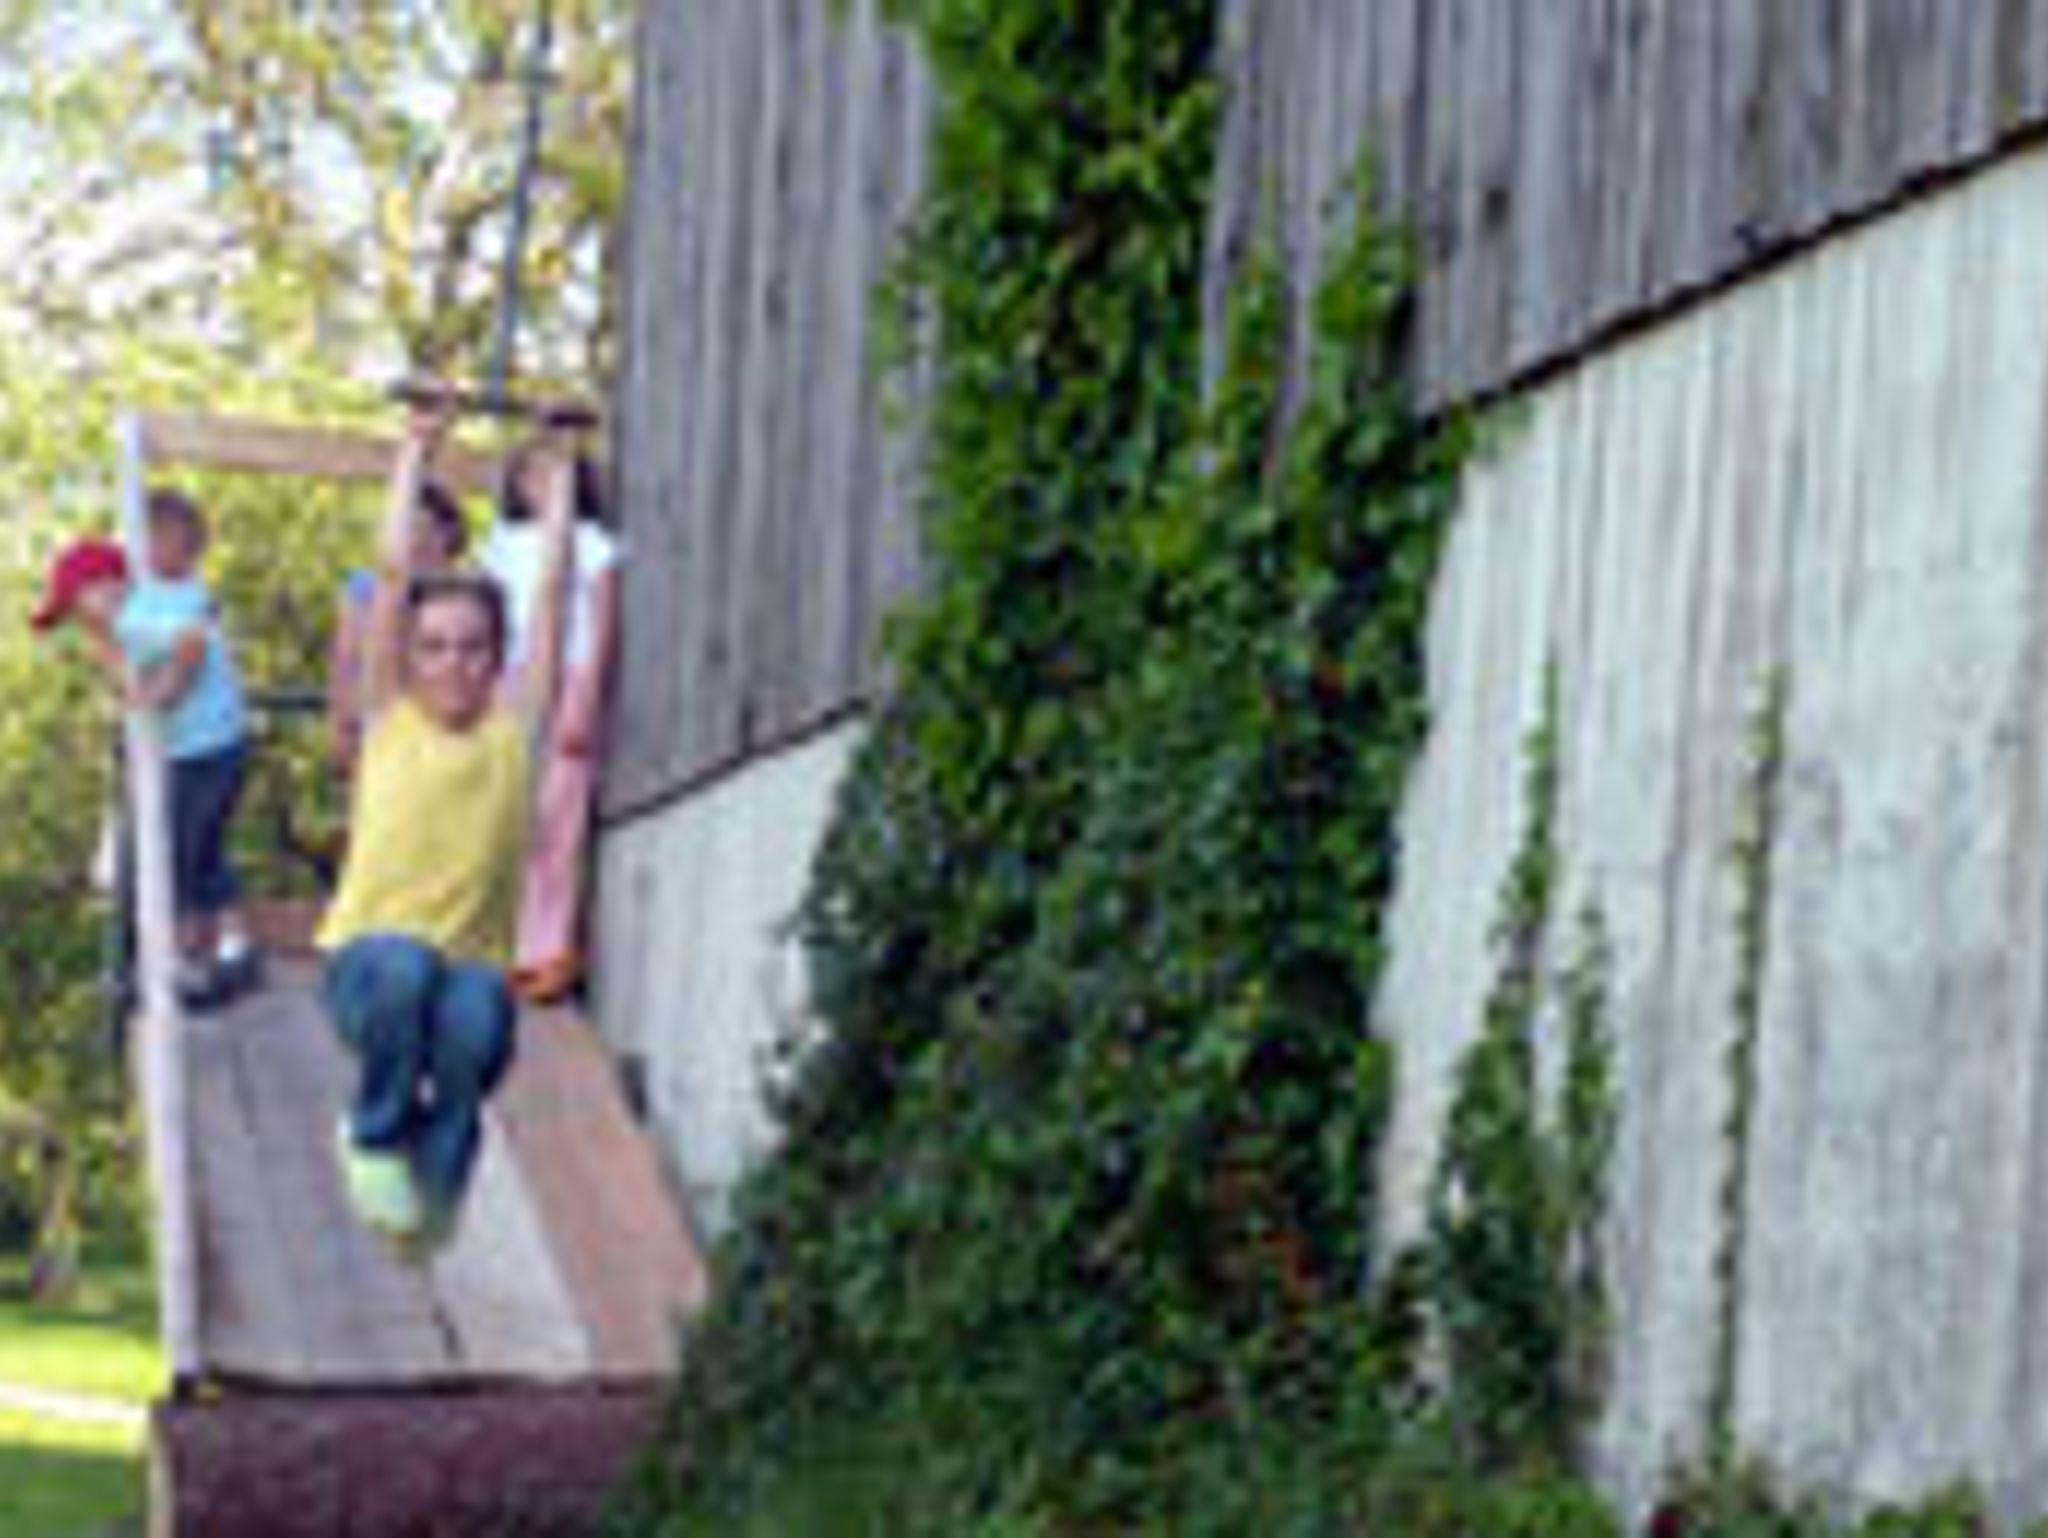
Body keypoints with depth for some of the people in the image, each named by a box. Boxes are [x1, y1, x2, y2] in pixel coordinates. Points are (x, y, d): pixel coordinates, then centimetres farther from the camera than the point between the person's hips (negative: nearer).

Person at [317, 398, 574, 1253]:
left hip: (471, 970, 1)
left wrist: (559, 467, 18)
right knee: (405, 964, -36)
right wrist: (418, 451, 11)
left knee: (476, 1015, -35)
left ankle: (439, 1174, -4)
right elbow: (395, 569, 4)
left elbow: (553, 587, 10)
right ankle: (377, 1137, -8)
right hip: (366, 965, -1)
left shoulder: (513, 730, 7)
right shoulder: (391, 721, 5)